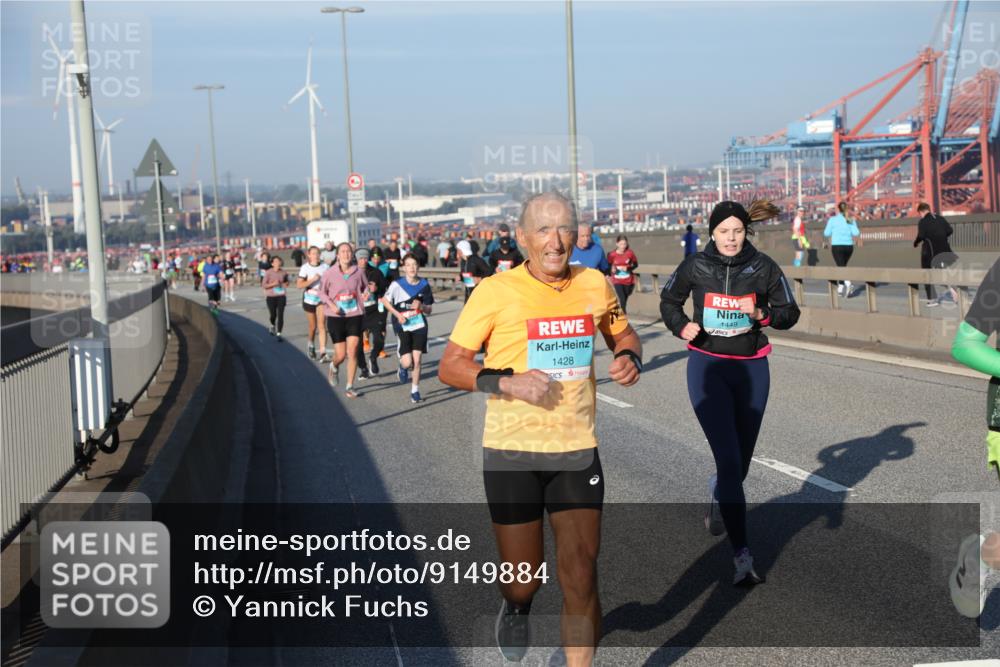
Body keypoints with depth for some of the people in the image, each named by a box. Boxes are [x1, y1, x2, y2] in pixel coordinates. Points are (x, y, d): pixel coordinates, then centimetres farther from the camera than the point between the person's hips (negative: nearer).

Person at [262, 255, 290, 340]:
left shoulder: (284, 272, -1)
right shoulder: (268, 273, -9)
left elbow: (286, 281, 18)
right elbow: (263, 285, -9)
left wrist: (286, 284, -5)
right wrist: (273, 284, -22)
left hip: (281, 296, 1)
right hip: (271, 297, -1)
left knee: (280, 315, -8)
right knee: (273, 315, 9)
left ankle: (278, 334, -3)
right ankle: (273, 326, 43)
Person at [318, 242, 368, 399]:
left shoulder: (358, 271, -3)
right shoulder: (330, 273, -7)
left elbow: (365, 287, 13)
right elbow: (322, 292, 2)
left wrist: (365, 294, -9)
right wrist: (331, 305, -13)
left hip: (355, 315, 1)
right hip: (336, 317, -1)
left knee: (352, 352, -7)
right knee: (340, 355, 1)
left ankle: (350, 387, 5)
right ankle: (334, 367, 39)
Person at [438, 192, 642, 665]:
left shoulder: (594, 284, 1)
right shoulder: (497, 291, -10)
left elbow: (622, 333, 20)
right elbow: (450, 366, -6)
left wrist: (629, 357, -3)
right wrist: (505, 382, -22)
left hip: (577, 452, 2)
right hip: (512, 452, -2)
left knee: (580, 580, -2)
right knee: (523, 579, 8)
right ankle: (516, 609, 45)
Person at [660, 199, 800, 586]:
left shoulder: (763, 267, -4)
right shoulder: (695, 267, -4)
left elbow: (790, 313, 2)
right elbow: (669, 301, 13)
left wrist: (761, 313, -17)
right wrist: (681, 327, -6)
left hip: (751, 368, 2)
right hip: (707, 367, -2)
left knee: (741, 462, 13)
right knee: (729, 459, -14)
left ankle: (718, 492, 51)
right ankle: (742, 556, -14)